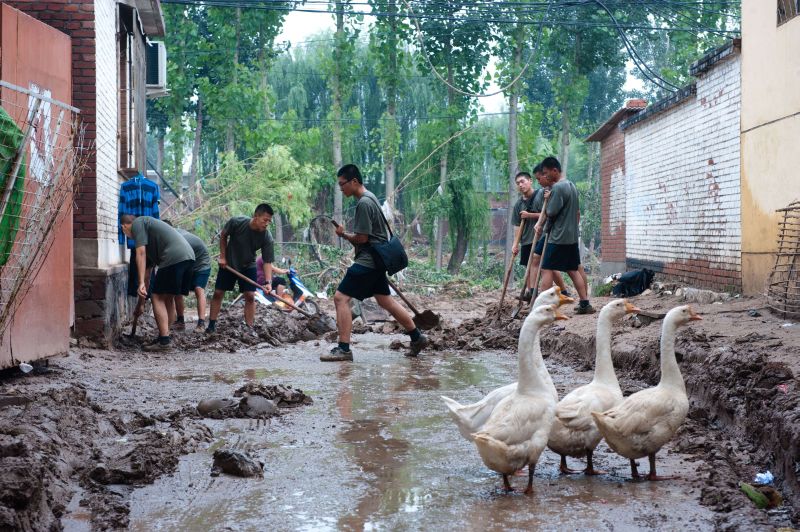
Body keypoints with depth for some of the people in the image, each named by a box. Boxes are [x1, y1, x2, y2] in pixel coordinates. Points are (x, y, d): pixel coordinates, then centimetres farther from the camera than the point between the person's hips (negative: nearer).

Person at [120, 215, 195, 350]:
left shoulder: (137, 223, 7)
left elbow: (141, 254, -6)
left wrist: (141, 283, -10)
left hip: (174, 257, -9)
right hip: (188, 255, 9)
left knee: (157, 297, -3)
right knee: (168, 297, 18)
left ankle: (164, 341, -8)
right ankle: (164, 336, 21)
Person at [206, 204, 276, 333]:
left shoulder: (267, 238, -25)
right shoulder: (236, 222, -27)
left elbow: (267, 262, -22)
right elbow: (223, 236, -7)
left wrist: (268, 282, -34)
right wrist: (223, 256, -8)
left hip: (248, 266, 0)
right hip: (228, 264, 0)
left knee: (250, 296, -8)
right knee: (218, 293, 1)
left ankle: (250, 328, 0)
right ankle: (212, 324, 12)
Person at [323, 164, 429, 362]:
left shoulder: (364, 203, -18)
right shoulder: (369, 198, 14)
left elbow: (361, 238, -18)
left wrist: (343, 234, -4)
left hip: (367, 260, -10)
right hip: (375, 260, 10)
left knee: (341, 297, -11)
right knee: (385, 300, 18)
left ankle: (343, 349, -13)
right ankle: (417, 338, 25)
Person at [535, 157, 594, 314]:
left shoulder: (557, 187, -16)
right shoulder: (571, 186, 15)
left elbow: (551, 212, -16)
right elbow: (578, 211, 20)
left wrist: (548, 199, 1)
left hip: (558, 237, -9)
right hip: (572, 236, 9)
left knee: (546, 270, -5)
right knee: (573, 270, 11)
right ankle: (585, 304, 9)